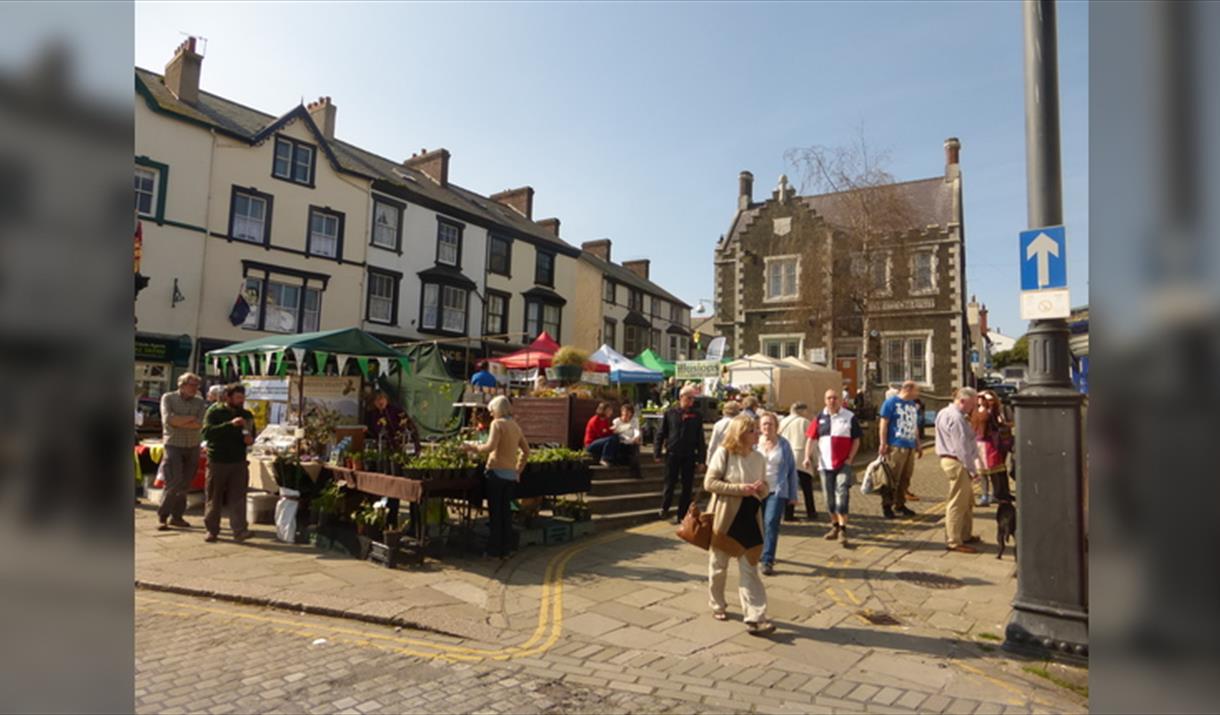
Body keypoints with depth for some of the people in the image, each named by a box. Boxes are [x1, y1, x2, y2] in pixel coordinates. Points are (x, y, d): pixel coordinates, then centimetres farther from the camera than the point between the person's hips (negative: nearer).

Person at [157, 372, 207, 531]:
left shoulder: (200, 402, 5)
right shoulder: (168, 398, 1)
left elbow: (200, 424, -9)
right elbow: (167, 419, -13)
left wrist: (178, 422, -14)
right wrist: (190, 418, -10)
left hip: (193, 447, 3)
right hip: (174, 446, -3)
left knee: (185, 484, 6)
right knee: (174, 482, -11)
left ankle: (176, 516, 17)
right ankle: (162, 516, 2)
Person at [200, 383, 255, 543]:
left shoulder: (246, 415, 10)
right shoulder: (214, 412, -3)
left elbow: (252, 435, 22)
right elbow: (207, 432, -18)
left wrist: (250, 440, -2)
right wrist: (230, 424, -28)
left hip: (239, 462, 2)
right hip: (217, 462, -2)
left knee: (238, 497, -5)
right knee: (214, 498, 8)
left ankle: (239, 531, -8)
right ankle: (212, 530, 22)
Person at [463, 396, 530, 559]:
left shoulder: (497, 423, -8)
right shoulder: (515, 426, 13)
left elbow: (490, 447, -20)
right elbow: (526, 451, 18)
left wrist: (472, 447, -7)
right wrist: (519, 469, 23)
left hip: (497, 471, -6)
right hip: (511, 474, 6)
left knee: (495, 511, 2)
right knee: (506, 510, 13)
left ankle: (495, 549, 7)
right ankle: (506, 548, 17)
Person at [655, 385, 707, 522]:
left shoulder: (696, 416, 1)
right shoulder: (670, 413, -1)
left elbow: (700, 438, 2)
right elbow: (661, 433, 2)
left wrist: (701, 458, -1)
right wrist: (658, 453, -1)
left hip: (689, 456, 1)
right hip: (672, 454, -1)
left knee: (687, 487, 5)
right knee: (670, 484, 8)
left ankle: (682, 514, 15)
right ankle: (664, 508, 29)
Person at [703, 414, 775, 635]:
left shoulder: (759, 458, 3)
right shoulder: (723, 453, -13)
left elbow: (764, 488, 12)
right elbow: (709, 483, -15)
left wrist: (761, 489, -13)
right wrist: (739, 488, -22)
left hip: (749, 520, 4)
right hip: (724, 519, -4)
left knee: (750, 570, 2)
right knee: (718, 566, 13)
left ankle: (755, 618, 3)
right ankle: (717, 605, 34)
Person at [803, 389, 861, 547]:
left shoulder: (849, 417, -1)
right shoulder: (820, 417, 6)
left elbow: (856, 440, 1)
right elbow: (811, 438, 5)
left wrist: (850, 458, -9)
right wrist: (807, 457, -7)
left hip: (843, 464, -3)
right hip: (825, 464, 3)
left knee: (842, 495, -11)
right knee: (829, 497, 11)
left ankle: (842, 529, -7)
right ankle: (835, 526, 27)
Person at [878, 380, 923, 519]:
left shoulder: (913, 405, 19)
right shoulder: (892, 402, -4)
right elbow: (883, 423, -8)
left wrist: (918, 444, 23)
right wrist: (883, 443, -14)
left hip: (910, 447, 7)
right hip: (895, 446, -7)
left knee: (905, 478, 10)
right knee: (892, 478, -6)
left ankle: (900, 504, 19)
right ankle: (887, 505, 2)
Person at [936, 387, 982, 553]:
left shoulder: (945, 413, 15)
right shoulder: (956, 417, -19)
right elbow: (962, 445, -22)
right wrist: (971, 467, -19)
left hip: (949, 459, 11)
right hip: (957, 463, -11)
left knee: (966, 501, 21)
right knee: (957, 504, -5)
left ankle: (965, 535, 33)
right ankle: (954, 541, 1)